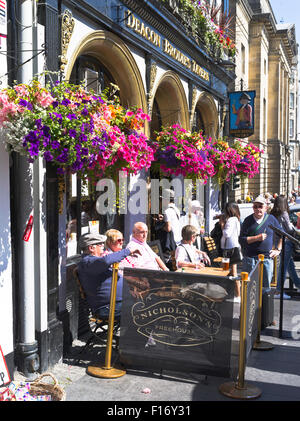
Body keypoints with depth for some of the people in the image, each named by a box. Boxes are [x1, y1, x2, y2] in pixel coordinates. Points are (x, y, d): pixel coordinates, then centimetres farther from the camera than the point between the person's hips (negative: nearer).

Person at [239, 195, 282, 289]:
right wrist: (257, 238, -15)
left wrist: (278, 249, 8)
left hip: (267, 258, 2)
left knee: (266, 286, 7)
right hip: (250, 258, -2)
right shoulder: (248, 220, -1)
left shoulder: (271, 219, 5)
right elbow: (241, 240, -6)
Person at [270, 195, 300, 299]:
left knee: (290, 265, 19)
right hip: (286, 242, -7)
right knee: (283, 267, -3)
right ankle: (278, 291, -2)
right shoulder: (284, 214, -14)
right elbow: (290, 229, -10)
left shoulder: (272, 214, 4)